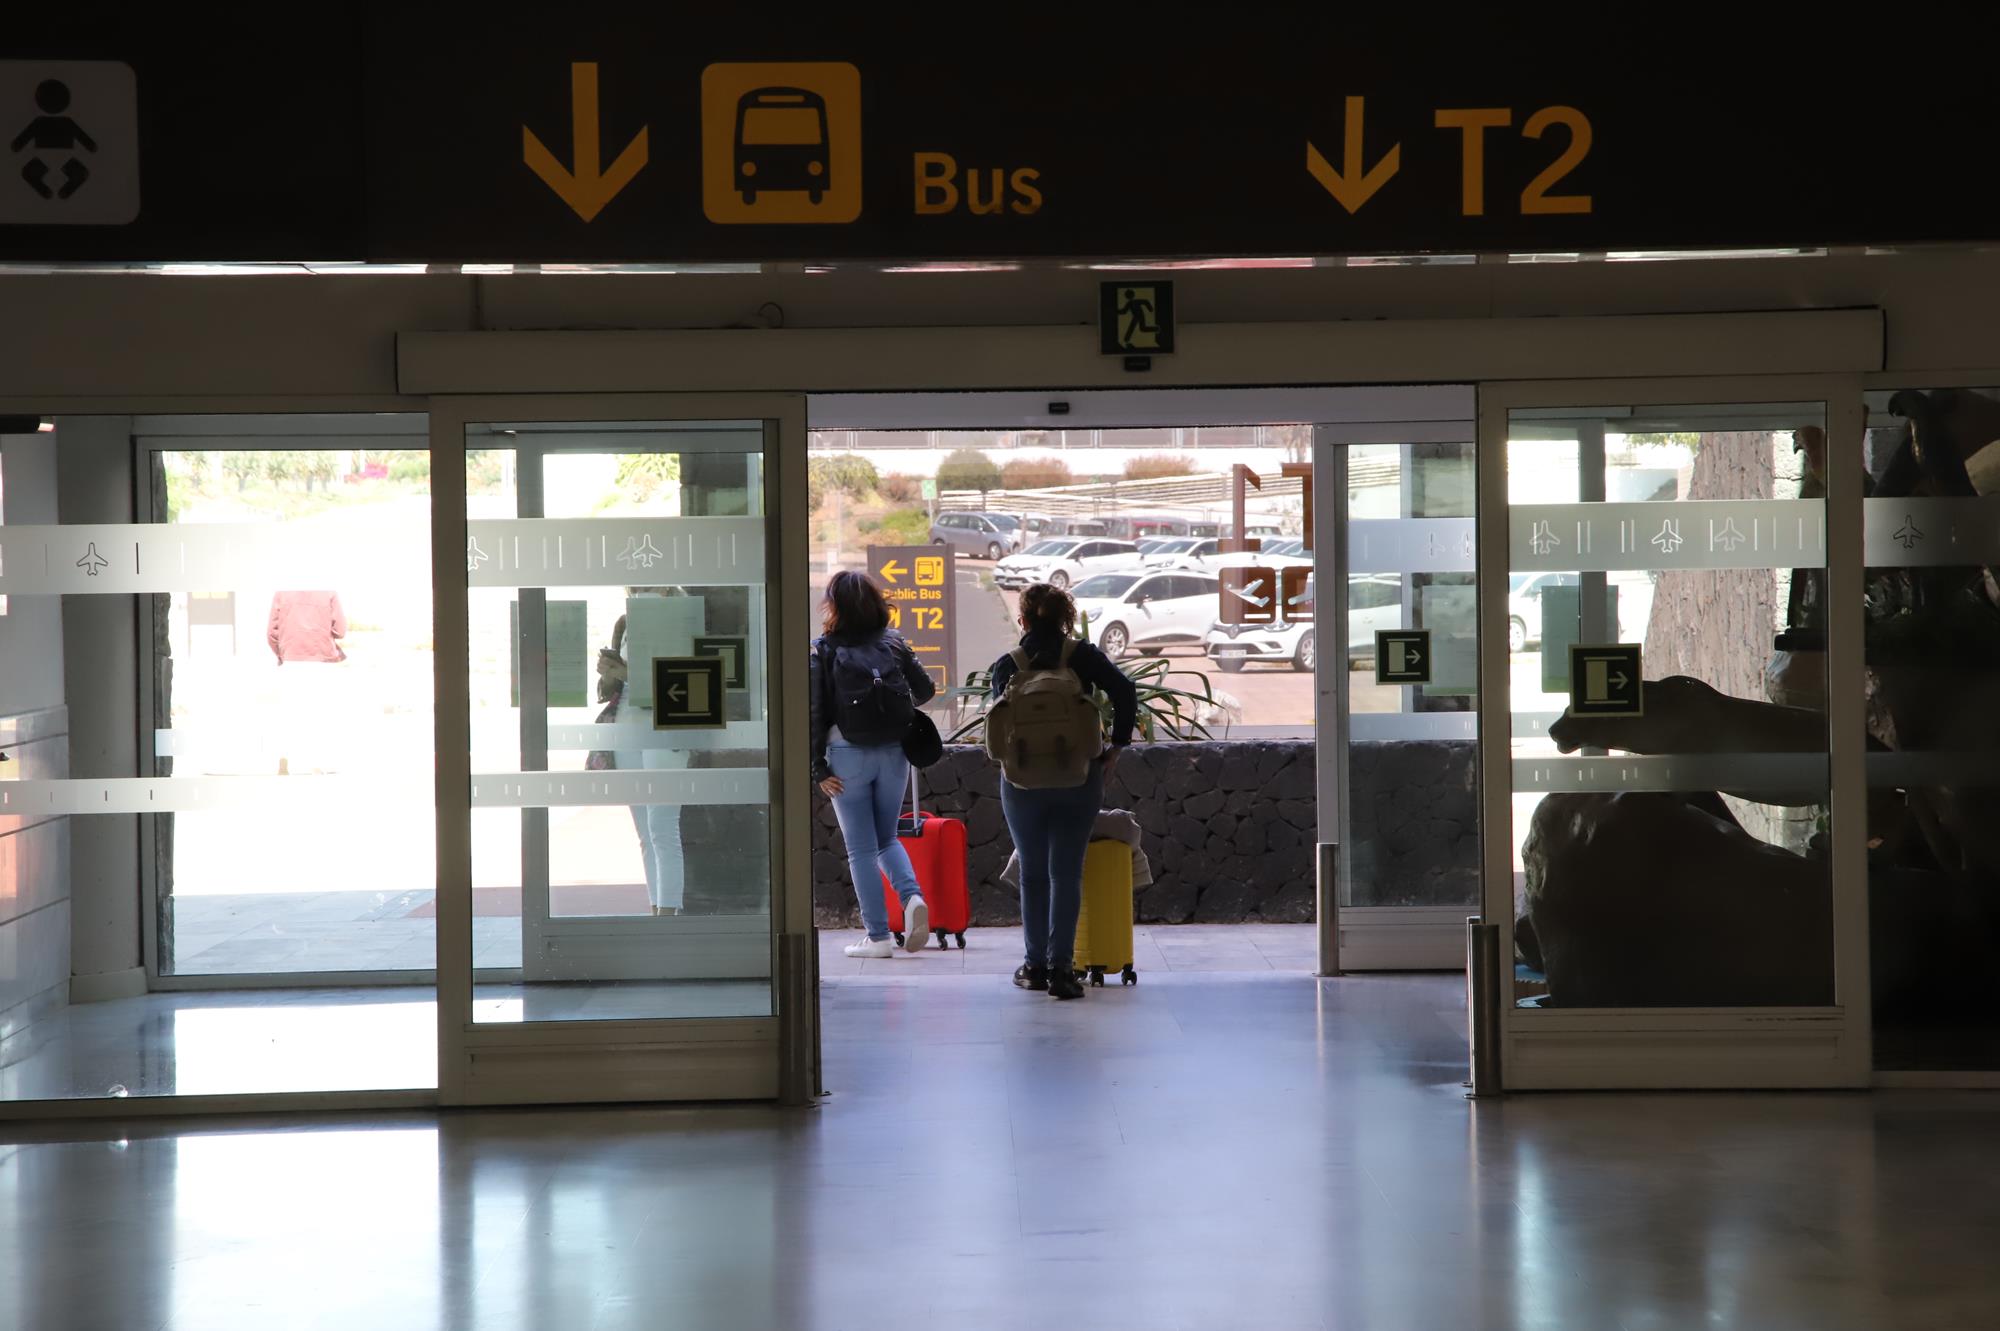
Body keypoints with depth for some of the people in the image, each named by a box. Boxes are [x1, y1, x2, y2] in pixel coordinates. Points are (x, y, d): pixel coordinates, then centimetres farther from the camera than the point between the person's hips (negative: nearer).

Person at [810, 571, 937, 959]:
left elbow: (816, 713, -10)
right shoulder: (894, 643, 2)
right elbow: (926, 690, 6)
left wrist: (818, 768, -7)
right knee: (886, 838, 19)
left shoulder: (824, 651, -6)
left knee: (861, 848, 5)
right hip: (894, 753, 3)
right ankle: (912, 896, -8)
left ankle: (878, 936, 4)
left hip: (848, 756, -3)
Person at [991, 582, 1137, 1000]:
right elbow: (1124, 690, -14)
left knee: (1032, 873, 12)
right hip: (1079, 779, 0)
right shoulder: (1082, 656, -2)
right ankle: (1061, 967, -7)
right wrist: (1116, 747, -6)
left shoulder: (1007, 665, -1)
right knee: (1066, 873, 1)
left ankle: (1035, 965, 16)